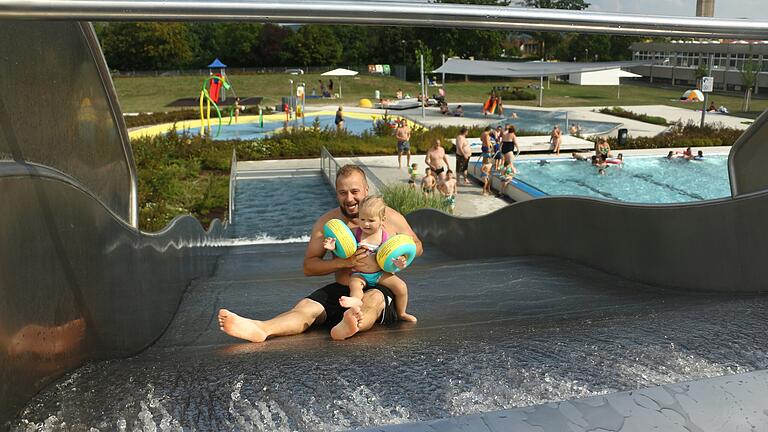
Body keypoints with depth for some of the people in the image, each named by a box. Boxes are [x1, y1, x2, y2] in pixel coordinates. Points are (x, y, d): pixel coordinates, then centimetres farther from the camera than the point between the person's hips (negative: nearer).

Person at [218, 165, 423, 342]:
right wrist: (343, 263, -14)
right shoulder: (327, 222, 4)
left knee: (373, 299, -38)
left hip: (381, 289, -2)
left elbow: (417, 246, 14)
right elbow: (308, 266, 3)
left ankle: (347, 327, -71)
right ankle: (259, 329, -51)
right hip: (341, 290, 3)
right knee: (306, 306, -25)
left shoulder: (390, 217, 1)